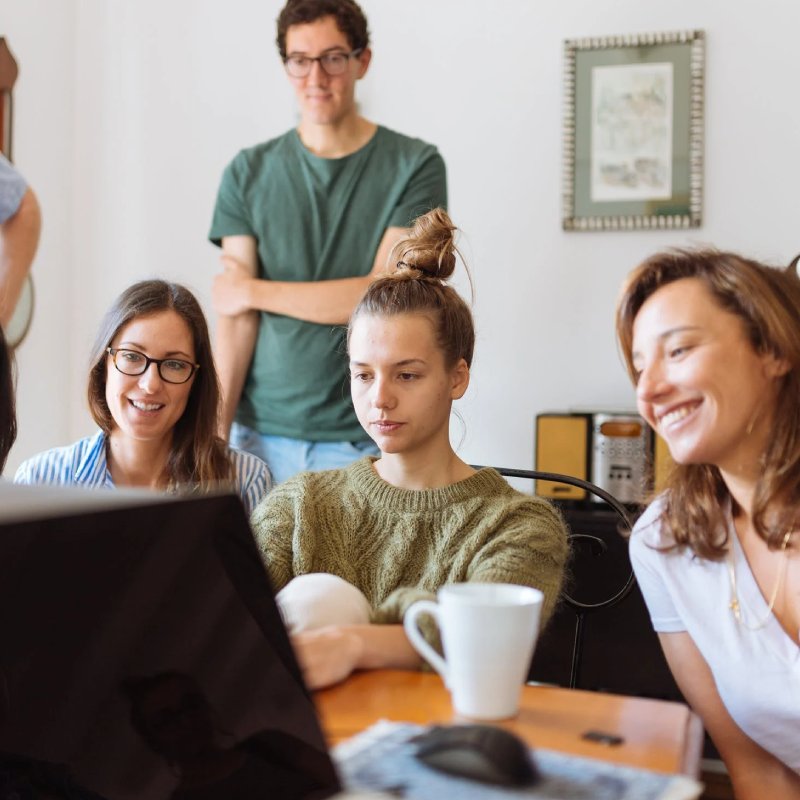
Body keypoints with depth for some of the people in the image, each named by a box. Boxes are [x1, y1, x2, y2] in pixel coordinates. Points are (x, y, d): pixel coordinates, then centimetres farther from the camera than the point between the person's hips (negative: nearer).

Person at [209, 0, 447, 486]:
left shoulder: (415, 166, -1)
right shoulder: (248, 173, 6)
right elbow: (236, 318, 0)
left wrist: (254, 290, -3)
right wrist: (215, 431, -10)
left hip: (364, 440, -2)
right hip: (262, 434, 2)